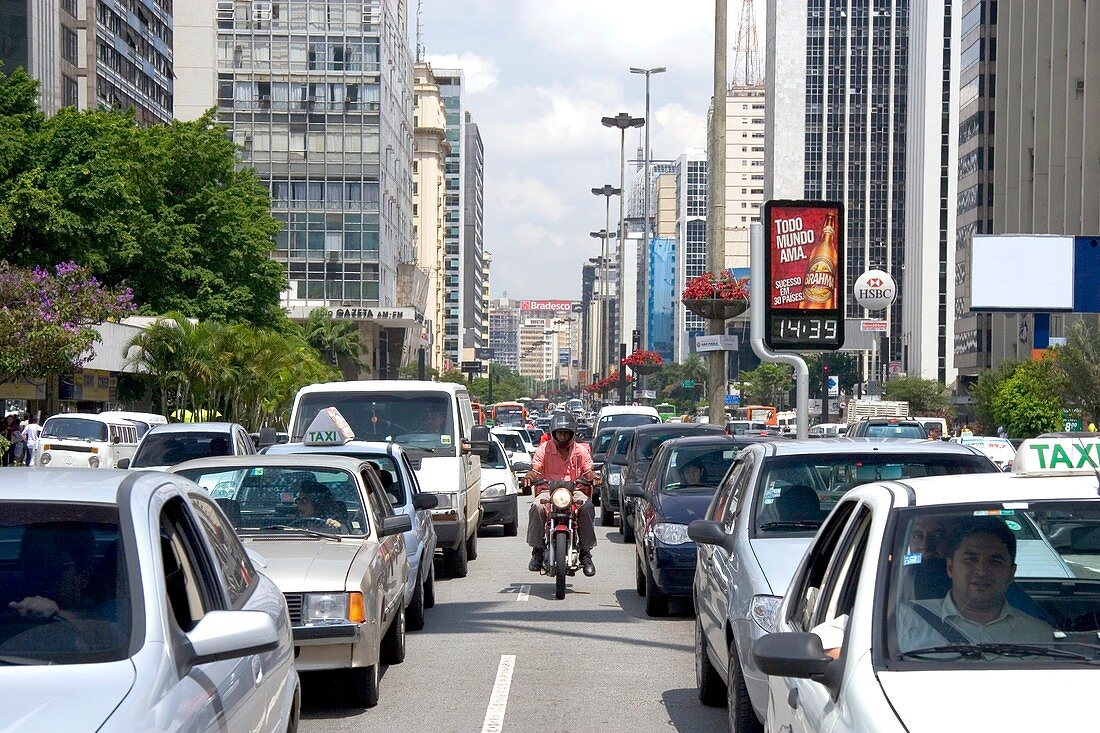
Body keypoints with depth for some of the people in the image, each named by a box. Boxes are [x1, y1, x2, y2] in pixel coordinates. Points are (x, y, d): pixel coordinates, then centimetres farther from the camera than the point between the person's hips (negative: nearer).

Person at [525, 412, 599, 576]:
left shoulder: (581, 451, 9)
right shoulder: (544, 449, 6)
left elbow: (588, 471, 3)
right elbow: (536, 468, -3)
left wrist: (592, 476, -22)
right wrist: (531, 474, -28)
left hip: (574, 491, 0)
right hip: (548, 491, 0)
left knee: (587, 507, -31)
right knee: (537, 506, -33)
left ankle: (585, 552, -23)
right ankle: (537, 550, -21)